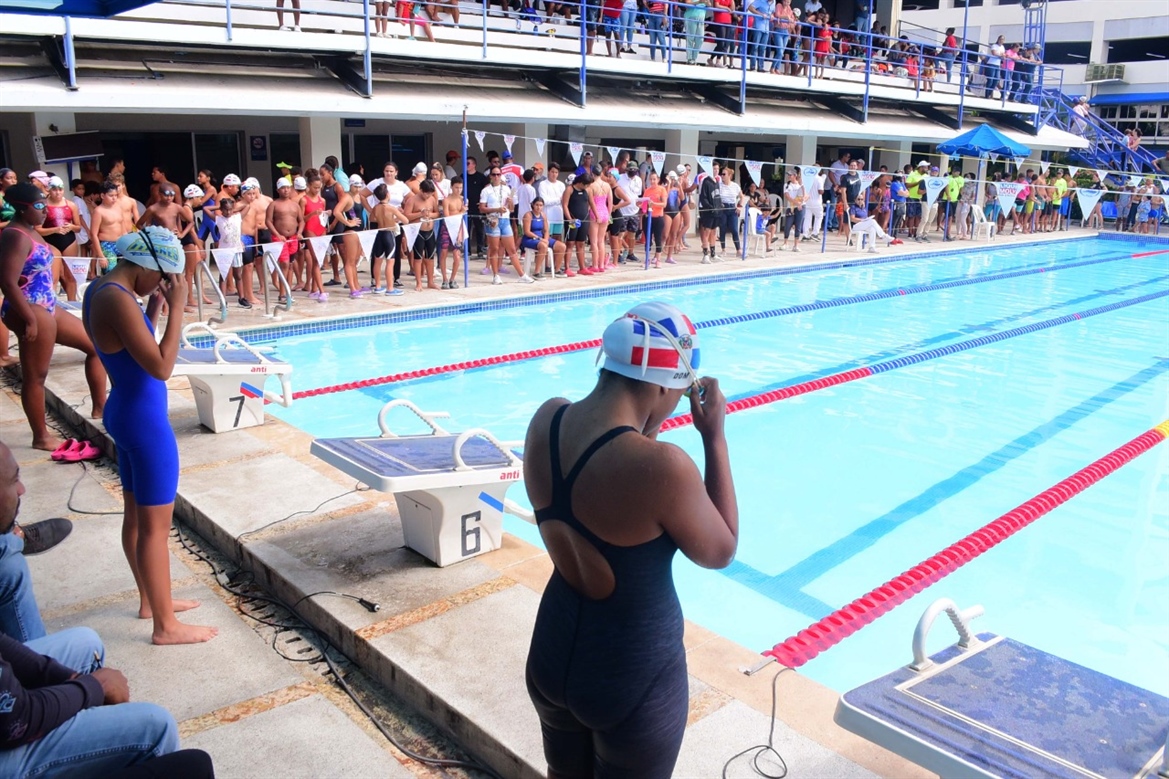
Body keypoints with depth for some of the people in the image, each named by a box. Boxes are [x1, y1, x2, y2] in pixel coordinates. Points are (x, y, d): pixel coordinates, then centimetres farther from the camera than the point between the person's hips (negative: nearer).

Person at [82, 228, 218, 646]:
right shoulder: (118, 299, -23)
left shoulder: (101, 289, 7)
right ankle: (166, 626, 11)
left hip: (126, 414, 10)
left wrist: (154, 306, 6)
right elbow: (161, 367, -25)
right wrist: (176, 307, -21)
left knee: (136, 515, 20)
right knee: (156, 525, 0)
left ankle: (150, 600, 36)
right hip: (145, 421, -10)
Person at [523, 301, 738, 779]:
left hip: (552, 652, 6)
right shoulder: (661, 466, -32)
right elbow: (720, 553, -12)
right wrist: (715, 438, -10)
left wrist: (648, 426, 4)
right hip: (634, 673, -6)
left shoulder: (546, 421, -11)